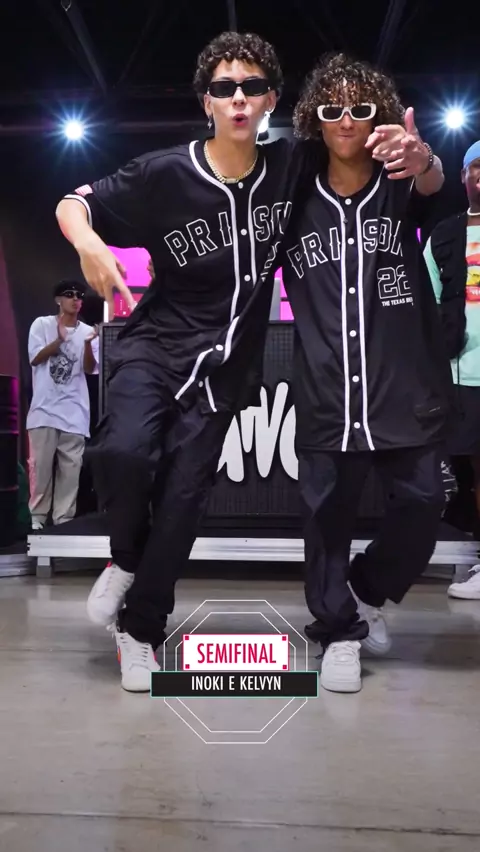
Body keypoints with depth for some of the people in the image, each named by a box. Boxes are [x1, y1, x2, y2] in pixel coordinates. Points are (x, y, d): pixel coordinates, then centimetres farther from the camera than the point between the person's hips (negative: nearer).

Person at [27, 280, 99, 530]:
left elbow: (89, 369, 1)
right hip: (45, 408, -2)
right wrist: (60, 339, -18)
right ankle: (37, 516, 7)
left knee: (71, 466, 1)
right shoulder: (42, 324, 5)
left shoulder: (88, 332, 9)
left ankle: (64, 518, 6)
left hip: (75, 412, 2)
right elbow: (35, 358, -3)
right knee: (40, 464, -1)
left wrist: (87, 344, -19)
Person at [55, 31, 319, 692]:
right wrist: (89, 244, -23)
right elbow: (72, 203, -1)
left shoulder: (292, 166, -1)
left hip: (223, 365, 2)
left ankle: (141, 629, 23)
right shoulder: (165, 173, -9)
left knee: (184, 496, 1)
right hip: (153, 344, -1)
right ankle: (127, 558, 7)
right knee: (123, 452, -27)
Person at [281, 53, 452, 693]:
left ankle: (368, 591, 29)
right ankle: (339, 631, 23)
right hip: (326, 395, 0)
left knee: (422, 504, 1)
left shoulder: (398, 189, 3)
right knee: (328, 514, 2)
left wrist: (422, 160, -45)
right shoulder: (298, 205, 7)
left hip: (407, 390, 0)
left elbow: (432, 183, -20)